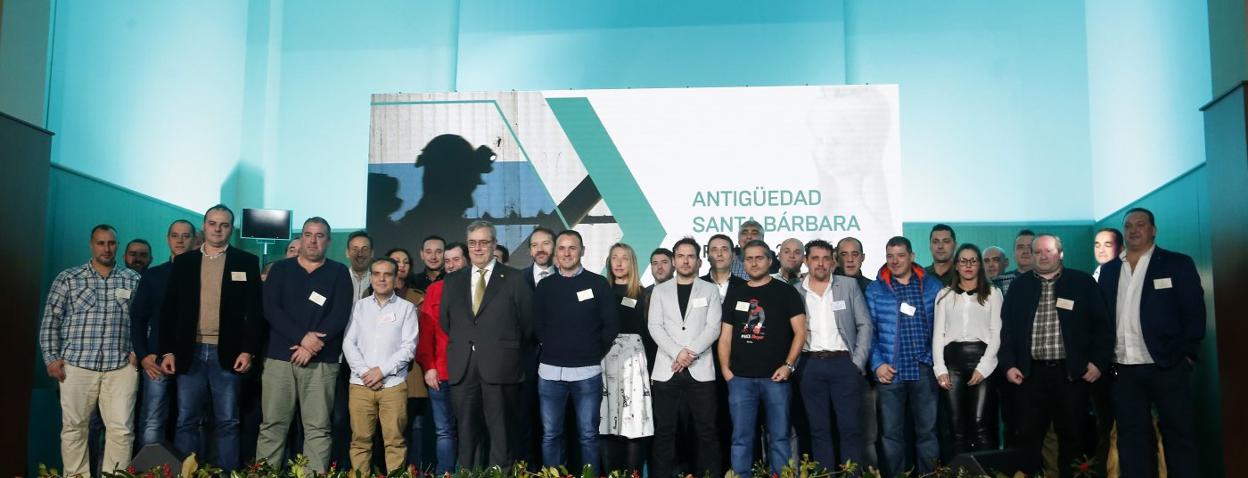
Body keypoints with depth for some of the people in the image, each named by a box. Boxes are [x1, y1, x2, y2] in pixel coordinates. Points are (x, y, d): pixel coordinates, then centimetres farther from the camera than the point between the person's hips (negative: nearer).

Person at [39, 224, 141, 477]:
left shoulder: (133, 280, 9)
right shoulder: (68, 278, 6)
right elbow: (50, 321, 6)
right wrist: (51, 358, -1)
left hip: (121, 367, 0)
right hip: (77, 364, 0)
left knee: (121, 428, -4)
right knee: (74, 427, 5)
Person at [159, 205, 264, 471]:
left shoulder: (247, 262, 4)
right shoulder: (184, 262, 10)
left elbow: (255, 310, 0)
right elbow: (169, 309, 9)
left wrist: (248, 350, -8)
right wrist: (167, 350, 1)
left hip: (227, 354, -2)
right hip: (190, 353, 2)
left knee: (227, 423, 3)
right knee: (186, 422, 5)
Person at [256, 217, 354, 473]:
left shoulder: (339, 273, 9)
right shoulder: (281, 269, 12)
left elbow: (340, 315, -1)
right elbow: (270, 309, -1)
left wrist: (312, 346, -12)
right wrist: (302, 337, -13)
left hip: (322, 361, -1)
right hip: (279, 357, 1)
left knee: (318, 428, -2)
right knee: (272, 425, 1)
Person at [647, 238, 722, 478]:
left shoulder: (710, 290, 9)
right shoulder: (660, 290, 11)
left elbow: (713, 328, 0)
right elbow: (654, 326, 1)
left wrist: (690, 352, -13)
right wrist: (677, 353, -12)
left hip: (700, 370, -1)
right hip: (666, 370, 1)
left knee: (706, 430, 0)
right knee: (664, 431, 3)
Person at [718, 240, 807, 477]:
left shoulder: (785, 292, 3)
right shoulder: (734, 294, 12)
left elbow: (800, 331, -1)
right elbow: (725, 335, 12)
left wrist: (788, 365, -10)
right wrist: (725, 369, 2)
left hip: (775, 377, -2)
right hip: (740, 378, 2)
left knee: (779, 437, 3)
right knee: (741, 438, 4)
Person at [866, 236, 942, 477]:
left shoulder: (932, 285, 6)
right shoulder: (875, 289, 4)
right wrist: (877, 363, -8)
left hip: (924, 369, 1)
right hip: (890, 371, 0)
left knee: (927, 430, 7)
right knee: (891, 432, 5)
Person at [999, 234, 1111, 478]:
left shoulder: (1083, 282, 4)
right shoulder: (1019, 286, 9)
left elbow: (1101, 324, 3)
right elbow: (1007, 327, 8)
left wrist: (1098, 361, -4)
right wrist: (1009, 364, 0)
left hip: (1072, 372, -1)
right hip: (1032, 373, 1)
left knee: (1072, 436, 6)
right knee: (1029, 436, 3)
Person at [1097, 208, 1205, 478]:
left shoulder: (1178, 264, 2)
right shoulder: (1109, 270, 12)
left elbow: (1194, 312, -3)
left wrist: (1187, 355, -9)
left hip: (1167, 366, -3)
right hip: (1124, 368, 4)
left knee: (1180, 435, 3)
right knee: (1131, 436, 8)